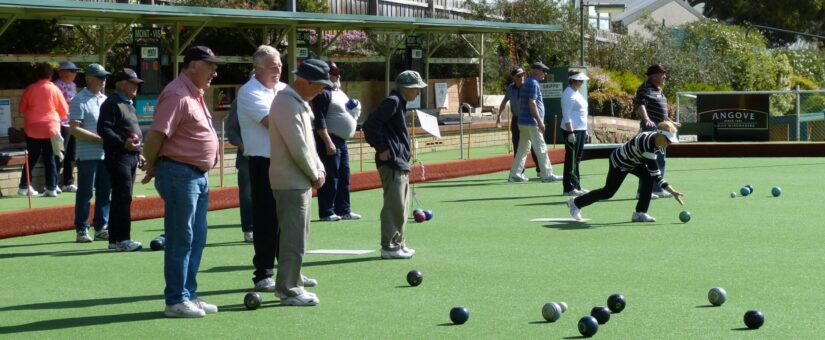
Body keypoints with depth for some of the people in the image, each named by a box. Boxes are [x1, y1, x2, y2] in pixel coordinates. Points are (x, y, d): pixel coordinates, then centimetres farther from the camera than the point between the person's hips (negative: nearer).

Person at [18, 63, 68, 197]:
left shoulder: (30, 89, -2)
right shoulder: (54, 89, -7)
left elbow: (22, 108, 8)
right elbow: (64, 111, 1)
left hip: (32, 128, 2)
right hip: (50, 128, -2)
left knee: (31, 158, 11)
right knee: (50, 159, 3)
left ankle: (24, 187, 11)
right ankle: (51, 188, 1)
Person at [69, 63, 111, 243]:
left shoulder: (105, 100, 15)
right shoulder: (79, 100, -8)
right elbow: (74, 129, -14)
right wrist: (99, 139, -19)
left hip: (106, 154, 7)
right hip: (88, 155, -7)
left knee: (105, 193, 8)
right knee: (85, 193, -1)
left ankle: (101, 228, 16)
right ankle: (82, 230, 5)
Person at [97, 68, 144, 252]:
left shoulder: (129, 104, 21)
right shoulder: (111, 104, -10)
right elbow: (103, 129, -18)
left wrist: (138, 153, 22)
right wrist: (123, 143, -26)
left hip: (131, 156, 10)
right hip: (118, 156, -10)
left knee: (121, 198, 11)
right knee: (123, 197, -11)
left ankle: (115, 239, 15)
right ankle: (122, 239, -9)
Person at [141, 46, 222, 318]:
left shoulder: (195, 95, 16)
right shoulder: (177, 95, -16)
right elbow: (157, 135, -20)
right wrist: (151, 167, -7)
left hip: (199, 175, 10)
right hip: (180, 175, -10)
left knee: (197, 239, 14)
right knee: (180, 240, -4)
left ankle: (189, 295, 22)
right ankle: (176, 301, 3)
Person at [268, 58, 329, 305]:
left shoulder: (300, 103, 14)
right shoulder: (287, 104, -18)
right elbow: (298, 148, -21)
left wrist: (319, 169, 6)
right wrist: (315, 175, -10)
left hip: (301, 181, 10)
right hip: (291, 182, -10)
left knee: (298, 235, 15)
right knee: (294, 238, -7)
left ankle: (290, 284, 22)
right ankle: (288, 290, -2)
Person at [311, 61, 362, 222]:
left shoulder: (340, 92, 18)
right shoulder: (323, 93, -12)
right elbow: (319, 121, -19)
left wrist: (354, 110, 7)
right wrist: (328, 142, -24)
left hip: (342, 141, 10)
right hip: (329, 140, -10)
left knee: (344, 177, 12)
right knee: (331, 177, -8)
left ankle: (343, 210, 18)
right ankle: (326, 212, -3)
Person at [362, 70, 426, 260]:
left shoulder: (400, 103, 16)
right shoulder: (392, 102, -14)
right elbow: (370, 125, -21)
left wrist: (406, 150, 14)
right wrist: (381, 149, -17)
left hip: (401, 162, 10)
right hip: (391, 163, -10)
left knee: (401, 206, 15)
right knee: (394, 205, -8)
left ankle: (398, 244, 22)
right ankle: (389, 247, -5)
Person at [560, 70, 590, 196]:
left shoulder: (576, 93, 17)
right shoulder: (568, 94, -13)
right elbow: (566, 115, -19)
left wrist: (585, 130, 22)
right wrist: (571, 133, -24)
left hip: (580, 129, 10)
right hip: (572, 130, -10)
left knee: (577, 159, 13)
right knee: (571, 160, -7)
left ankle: (576, 186, 19)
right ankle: (569, 188, -4)